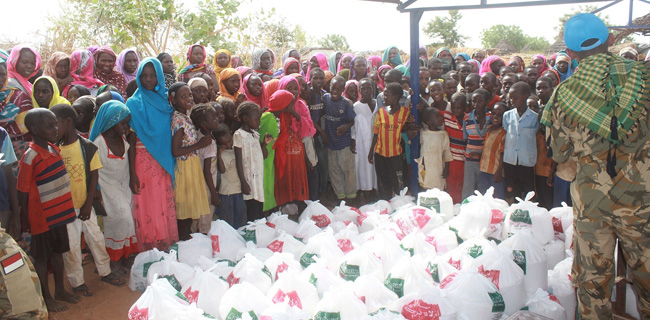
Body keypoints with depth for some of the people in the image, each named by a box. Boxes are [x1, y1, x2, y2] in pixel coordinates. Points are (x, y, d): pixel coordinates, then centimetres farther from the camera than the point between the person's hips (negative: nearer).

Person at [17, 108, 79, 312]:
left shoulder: (53, 148, 2)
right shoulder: (30, 157, -21)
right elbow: (23, 192, -15)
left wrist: (64, 208, 13)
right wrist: (26, 220, -11)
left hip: (58, 213, 7)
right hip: (42, 217, -7)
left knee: (58, 251, 19)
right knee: (42, 257, 10)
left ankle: (60, 290, 36)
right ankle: (47, 297, 25)